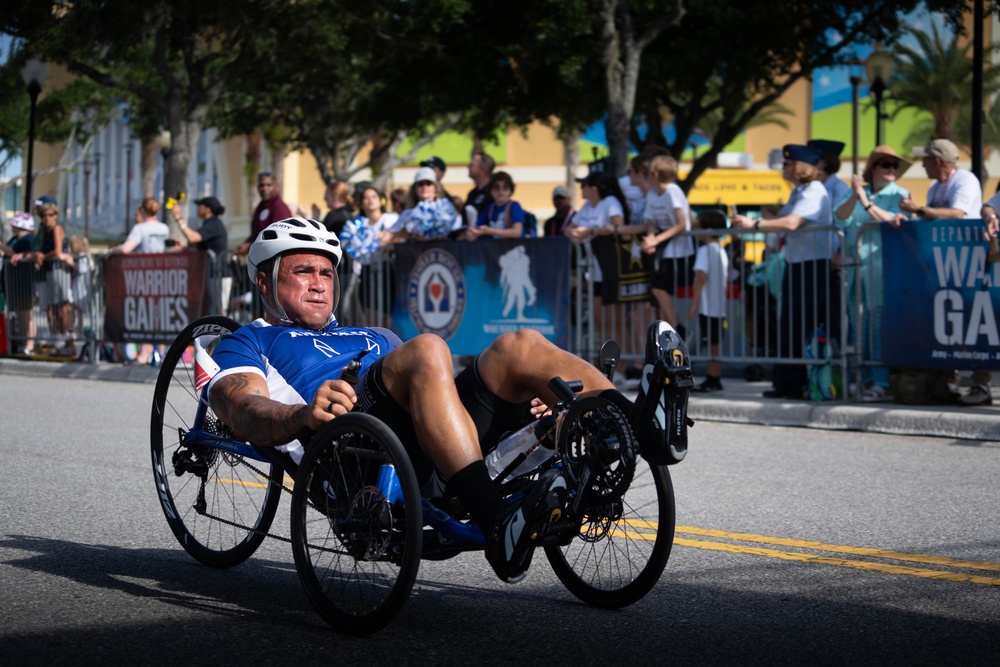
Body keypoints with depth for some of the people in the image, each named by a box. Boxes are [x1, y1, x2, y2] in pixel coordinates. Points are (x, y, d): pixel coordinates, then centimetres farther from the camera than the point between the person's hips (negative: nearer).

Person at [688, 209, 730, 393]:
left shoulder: (705, 250, -13)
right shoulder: (722, 251, 14)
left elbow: (701, 277, -19)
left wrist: (694, 304, -17)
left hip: (708, 307, -8)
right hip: (720, 306, 8)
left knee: (712, 344, -5)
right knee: (714, 344, 11)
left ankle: (713, 380, -4)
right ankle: (713, 379, 14)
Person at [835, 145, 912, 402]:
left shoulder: (899, 195, 6)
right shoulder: (856, 192, 16)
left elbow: (892, 220, -10)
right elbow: (841, 216, 1)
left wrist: (866, 202, -16)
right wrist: (856, 195, -14)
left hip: (881, 267, -4)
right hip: (855, 267, 4)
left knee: (879, 325, -10)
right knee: (859, 325, 4)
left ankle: (882, 383, -9)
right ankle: (866, 379, 11)